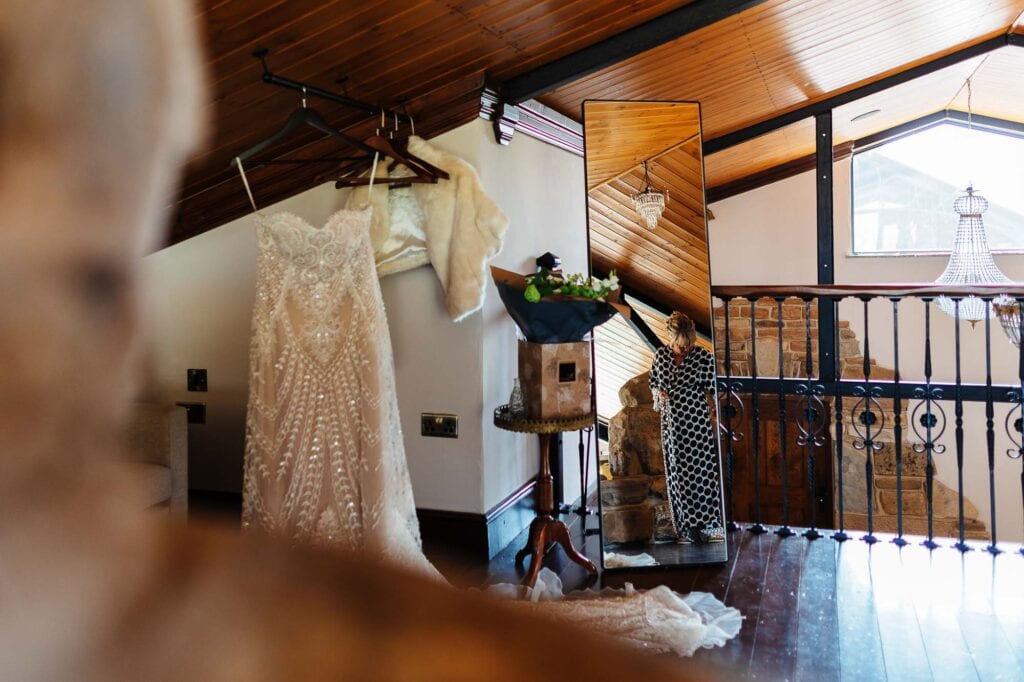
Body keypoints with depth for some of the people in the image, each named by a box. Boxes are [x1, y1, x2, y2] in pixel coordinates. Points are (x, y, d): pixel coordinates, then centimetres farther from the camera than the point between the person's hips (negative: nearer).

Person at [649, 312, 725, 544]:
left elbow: (712, 387, 1)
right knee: (679, 474, 7)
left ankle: (708, 524, 8)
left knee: (703, 471, -2)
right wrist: (658, 393, -3)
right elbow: (653, 381, 15)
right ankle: (689, 526, 16)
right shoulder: (660, 355, 2)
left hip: (698, 422, -3)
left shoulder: (703, 356, -7)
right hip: (672, 423, 3)